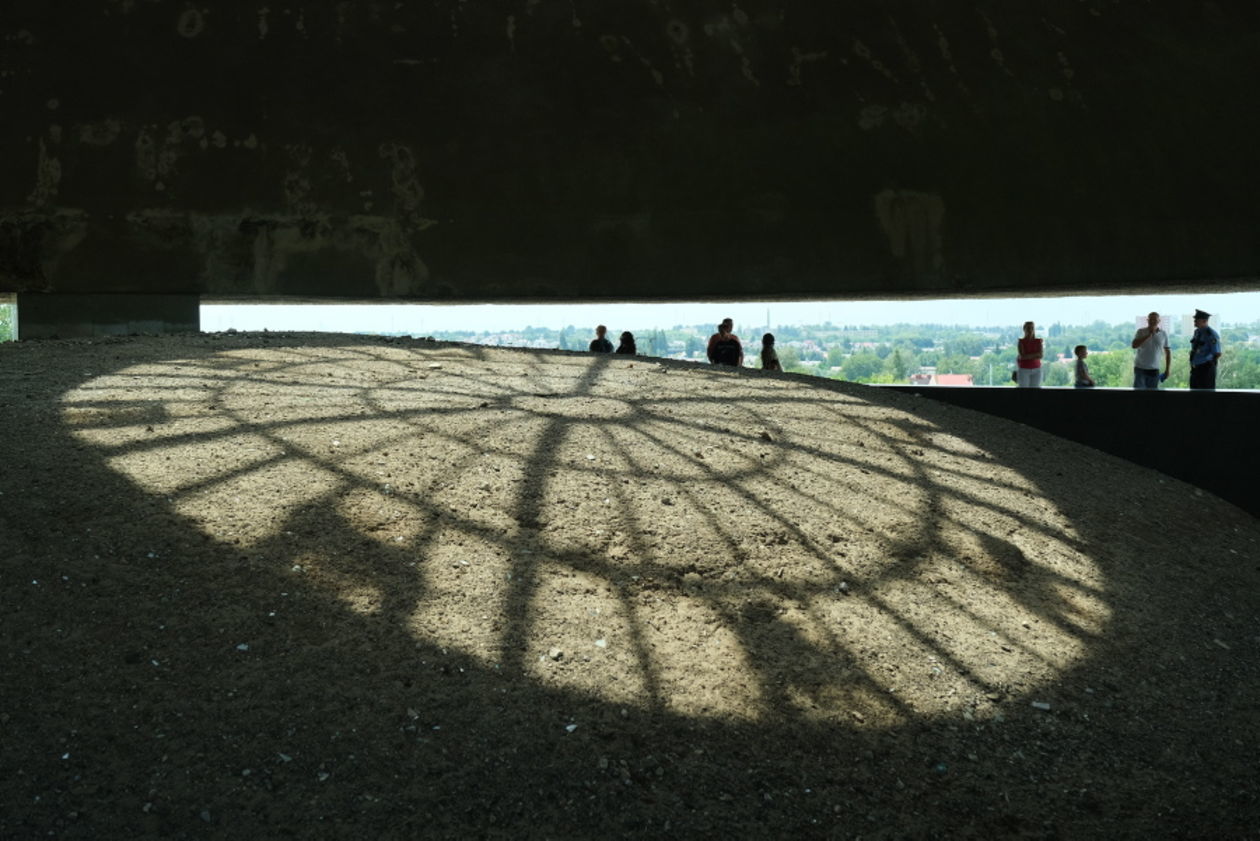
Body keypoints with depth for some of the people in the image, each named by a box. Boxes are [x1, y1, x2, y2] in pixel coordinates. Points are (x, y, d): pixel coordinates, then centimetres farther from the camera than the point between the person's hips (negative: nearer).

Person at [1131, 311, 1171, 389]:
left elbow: (1168, 352, 11)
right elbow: (1134, 345, -16)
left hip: (1154, 370, 2)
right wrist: (1148, 335, -17)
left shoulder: (1163, 335, 5)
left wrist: (1167, 370, 7)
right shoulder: (1141, 332, -1)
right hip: (1140, 368, -2)